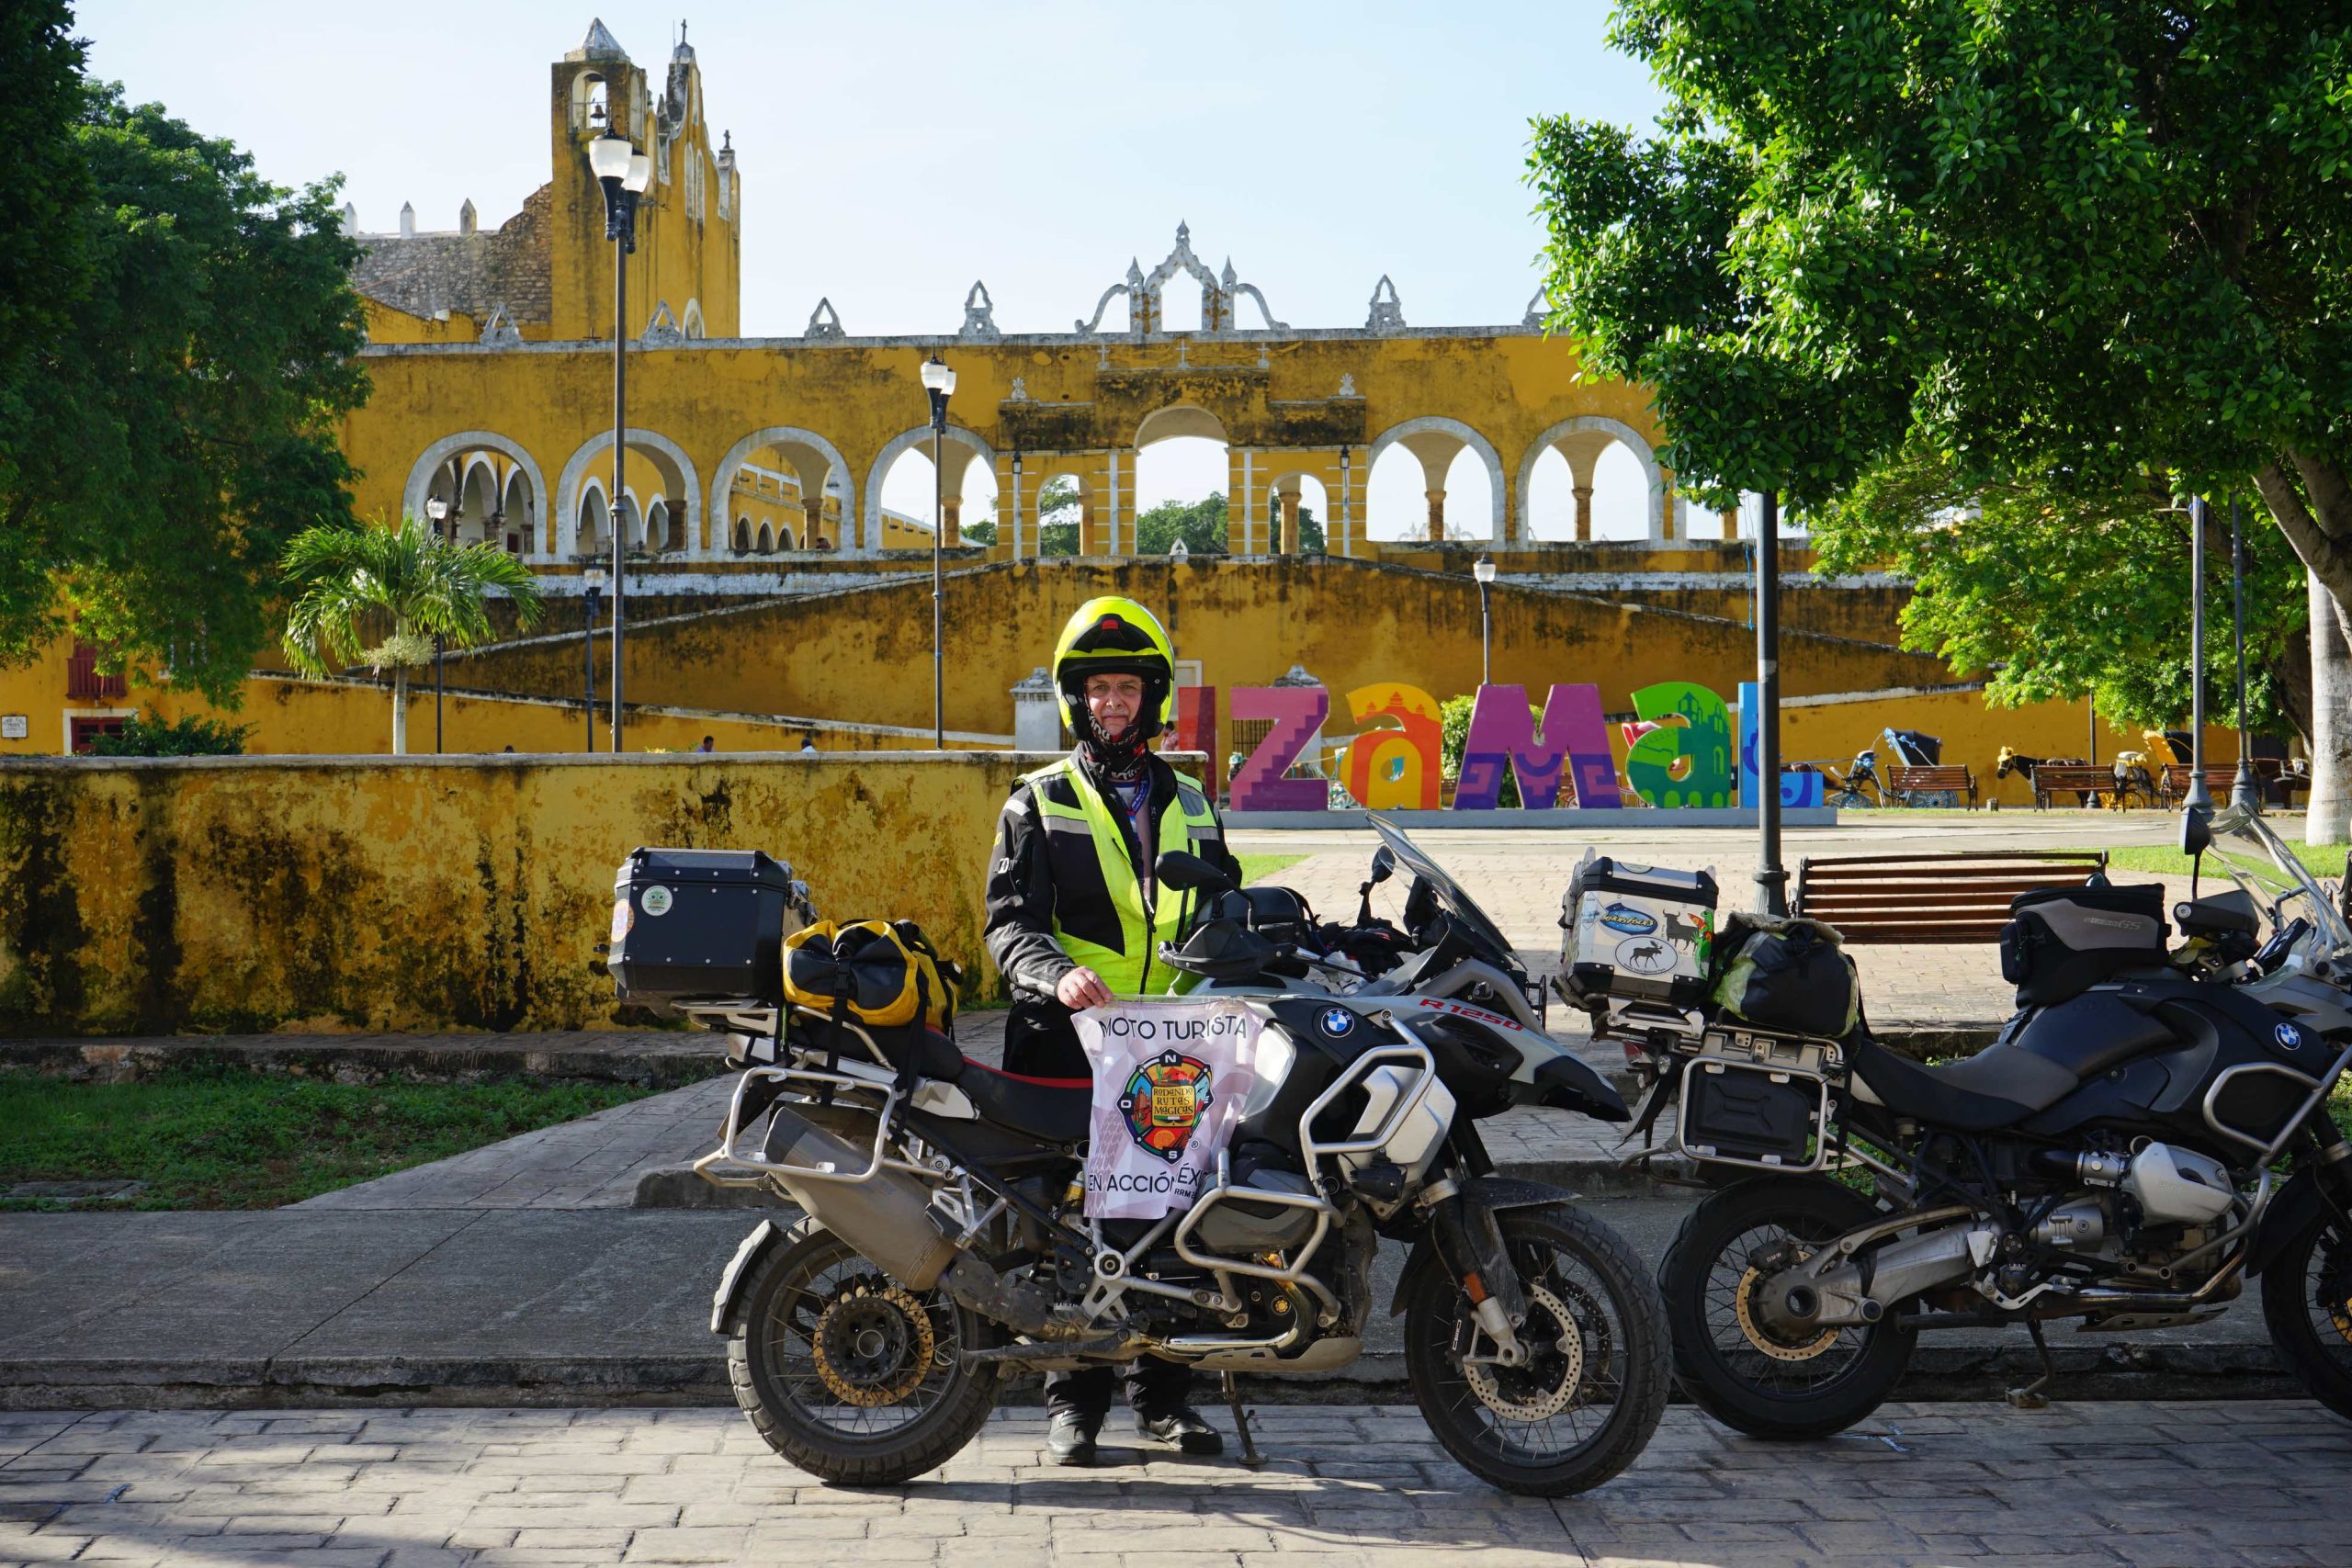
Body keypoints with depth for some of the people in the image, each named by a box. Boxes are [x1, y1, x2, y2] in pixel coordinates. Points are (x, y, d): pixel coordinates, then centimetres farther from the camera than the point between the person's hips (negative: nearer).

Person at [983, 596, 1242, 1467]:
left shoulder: (1191, 810, 21)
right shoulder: (1039, 805, 9)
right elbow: (1010, 920, -1)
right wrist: (1056, 973, -21)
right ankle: (1074, 1402, 0)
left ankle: (1164, 1394, 10)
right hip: (1070, 1036, -3)